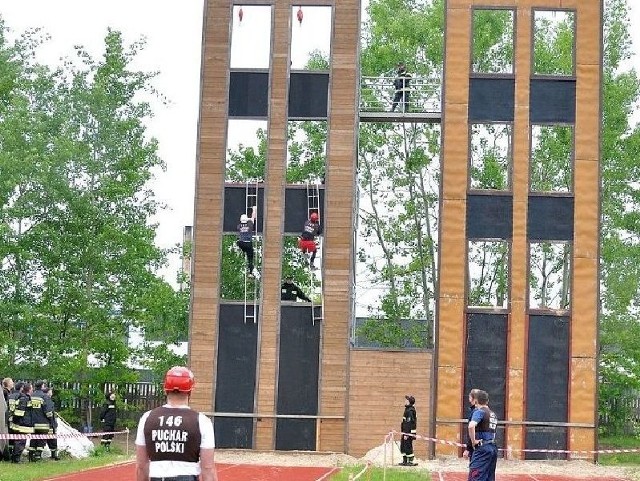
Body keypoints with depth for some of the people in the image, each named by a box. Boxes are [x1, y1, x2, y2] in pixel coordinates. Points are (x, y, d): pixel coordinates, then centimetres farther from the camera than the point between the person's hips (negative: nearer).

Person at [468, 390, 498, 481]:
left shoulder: (479, 411, -8)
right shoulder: (493, 414, 17)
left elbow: (471, 426, -26)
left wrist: (473, 441, -16)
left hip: (482, 447, -8)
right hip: (493, 448, 8)